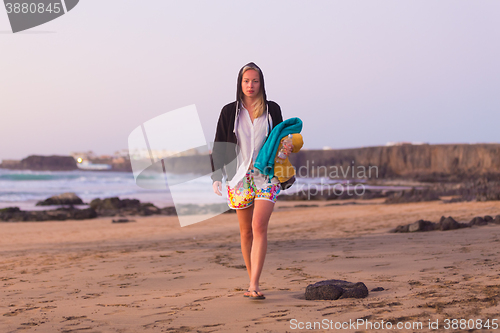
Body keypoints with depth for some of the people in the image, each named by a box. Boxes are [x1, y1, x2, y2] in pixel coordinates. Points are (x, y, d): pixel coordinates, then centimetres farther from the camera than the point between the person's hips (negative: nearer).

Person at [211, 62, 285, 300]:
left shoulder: (272, 110, 7)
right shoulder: (229, 112, 6)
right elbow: (220, 146, 6)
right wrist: (217, 177, -1)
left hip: (266, 176, -1)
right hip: (239, 176, 1)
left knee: (259, 227, -16)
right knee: (246, 232, 6)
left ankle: (254, 285, -20)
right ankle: (253, 281, 18)